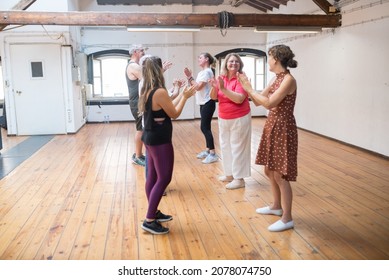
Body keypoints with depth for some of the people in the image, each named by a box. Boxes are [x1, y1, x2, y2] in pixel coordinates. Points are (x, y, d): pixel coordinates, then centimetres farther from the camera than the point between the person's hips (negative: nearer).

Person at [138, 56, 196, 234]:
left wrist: (181, 95, 18)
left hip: (150, 138, 10)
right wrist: (185, 97, 0)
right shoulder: (160, 92, -21)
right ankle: (149, 221, 1)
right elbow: (174, 114, -11)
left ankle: (153, 213, 27)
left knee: (152, 176, 15)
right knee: (164, 178, -2)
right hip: (160, 141, -9)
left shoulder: (147, 91, 8)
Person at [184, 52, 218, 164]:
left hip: (208, 103, -10)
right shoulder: (201, 72, 15)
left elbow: (198, 87, -21)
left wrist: (189, 77, -16)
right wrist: (189, 77, 0)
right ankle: (208, 150, 22)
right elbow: (195, 86, 10)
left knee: (204, 127, -11)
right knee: (205, 127, 13)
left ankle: (213, 154, -8)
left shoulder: (207, 72, -14)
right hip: (203, 103, 10)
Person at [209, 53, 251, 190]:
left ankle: (239, 178, 8)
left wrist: (223, 88, -29)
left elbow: (239, 99, -26)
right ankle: (230, 174, 29)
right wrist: (214, 87, -20)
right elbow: (213, 97, -1)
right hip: (223, 118, 7)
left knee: (237, 148, -1)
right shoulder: (221, 78, 2)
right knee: (225, 146, 14)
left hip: (239, 119, -7)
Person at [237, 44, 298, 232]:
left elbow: (269, 103, -23)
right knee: (269, 170, 18)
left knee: (280, 175, -4)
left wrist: (249, 88, -15)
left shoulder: (289, 79, -17)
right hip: (272, 126, 10)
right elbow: (258, 102, 12)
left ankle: (287, 218, 8)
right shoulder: (276, 79, 11)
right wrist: (246, 87, 2)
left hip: (283, 129, -9)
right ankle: (277, 206, 35)